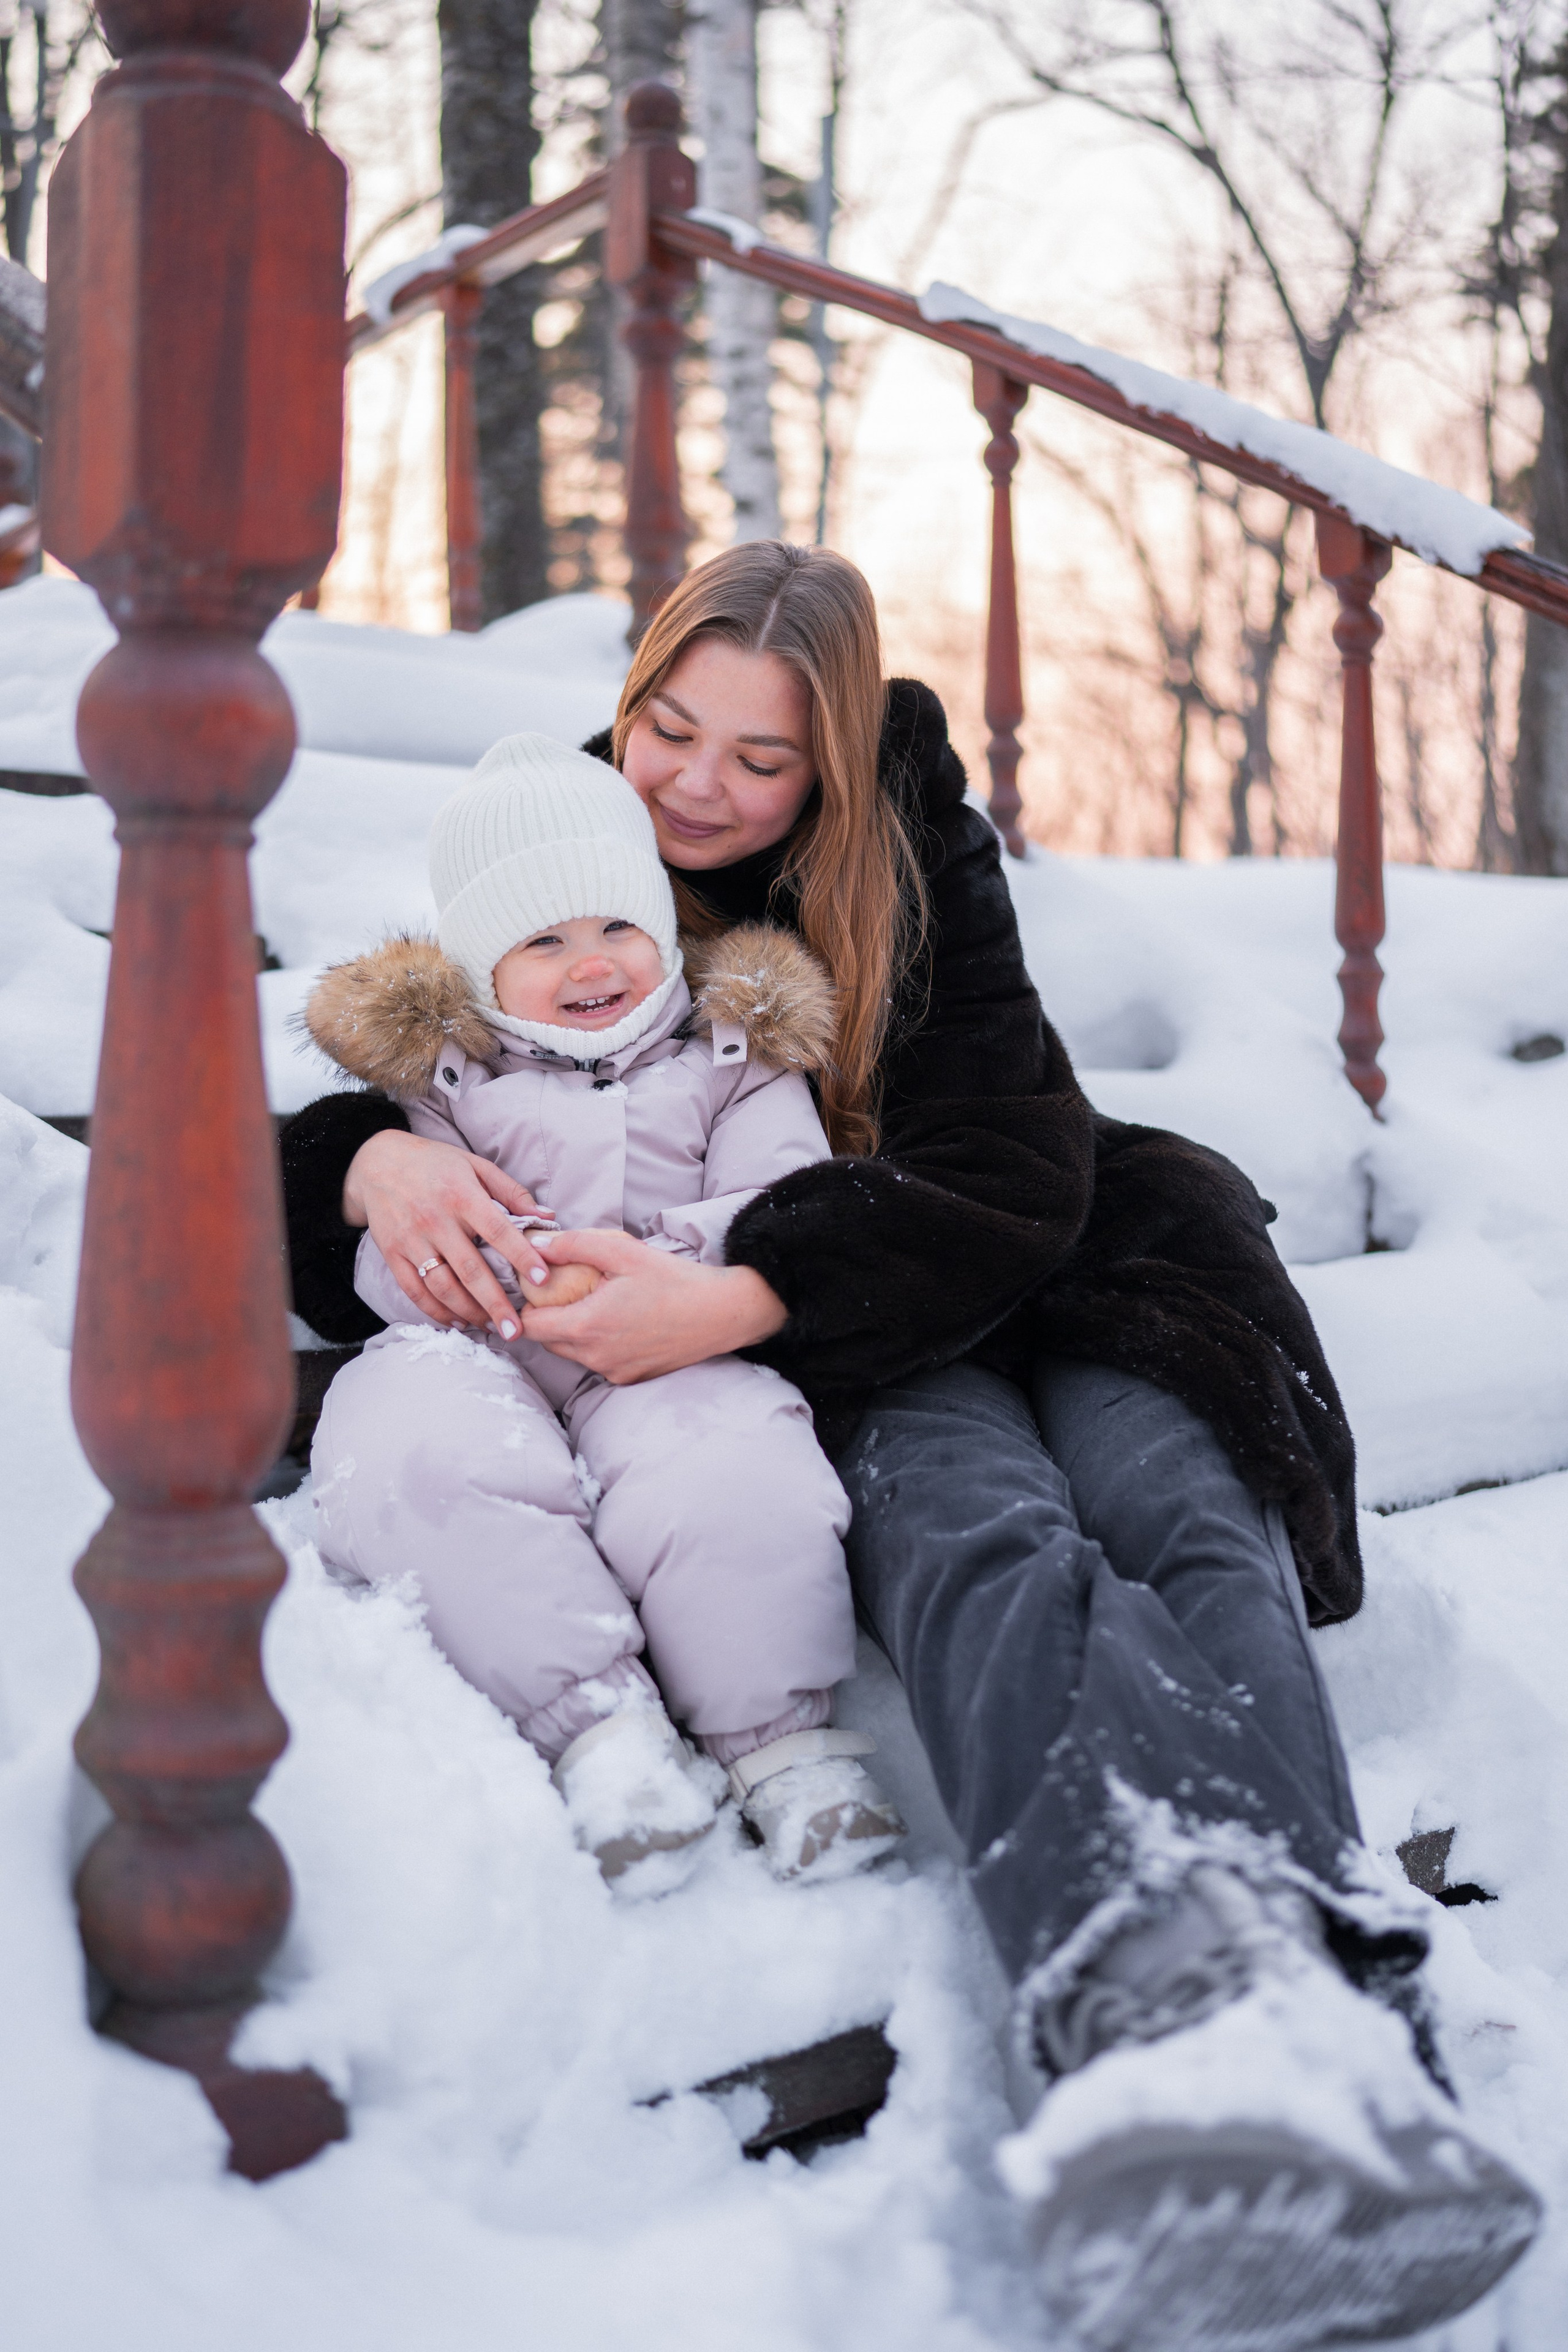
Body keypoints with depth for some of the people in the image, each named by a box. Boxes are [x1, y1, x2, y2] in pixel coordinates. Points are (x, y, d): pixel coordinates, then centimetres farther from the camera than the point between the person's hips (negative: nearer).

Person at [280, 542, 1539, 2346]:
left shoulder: (916, 874, 3)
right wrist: (378, 1162, -20)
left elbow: (1014, 1171, -11)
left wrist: (742, 1298, -26)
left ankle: (1323, 2027, -62)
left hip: (1013, 1299, 2)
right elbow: (343, 1111, 8)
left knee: (1185, 1514, -33)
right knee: (985, 1533, -37)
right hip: (849, 1375, -1)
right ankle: (1178, 2006, -68)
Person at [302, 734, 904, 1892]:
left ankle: (779, 1732, -16)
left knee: (737, 1482, -35)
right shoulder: (442, 1070, 19)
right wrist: (487, 1257, -14)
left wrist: (646, 1265, -15)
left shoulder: (730, 1060, 18)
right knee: (410, 1455, -34)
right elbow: (390, 1258, 10)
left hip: (676, 1359, -1)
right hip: (479, 1357, 1)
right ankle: (596, 1720, -31)